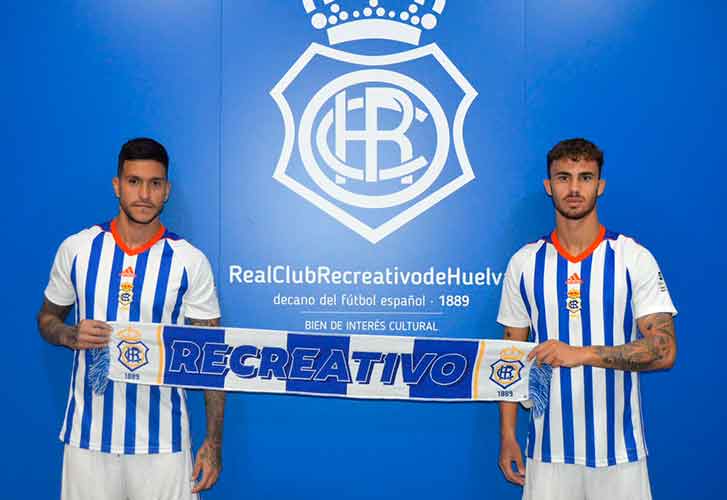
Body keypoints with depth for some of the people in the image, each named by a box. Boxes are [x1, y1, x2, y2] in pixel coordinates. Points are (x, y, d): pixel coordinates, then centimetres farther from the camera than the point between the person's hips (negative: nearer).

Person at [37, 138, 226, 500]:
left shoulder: (190, 262, -6)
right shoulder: (77, 249, -1)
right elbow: (47, 318, 13)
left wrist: (214, 440, -6)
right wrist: (70, 336, -11)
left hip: (162, 438, -1)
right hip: (88, 432, 2)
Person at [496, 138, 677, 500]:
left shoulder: (635, 258, -3)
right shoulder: (524, 263, 2)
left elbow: (663, 351, -9)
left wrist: (583, 353, -21)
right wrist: (507, 435, 2)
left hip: (619, 449, -1)